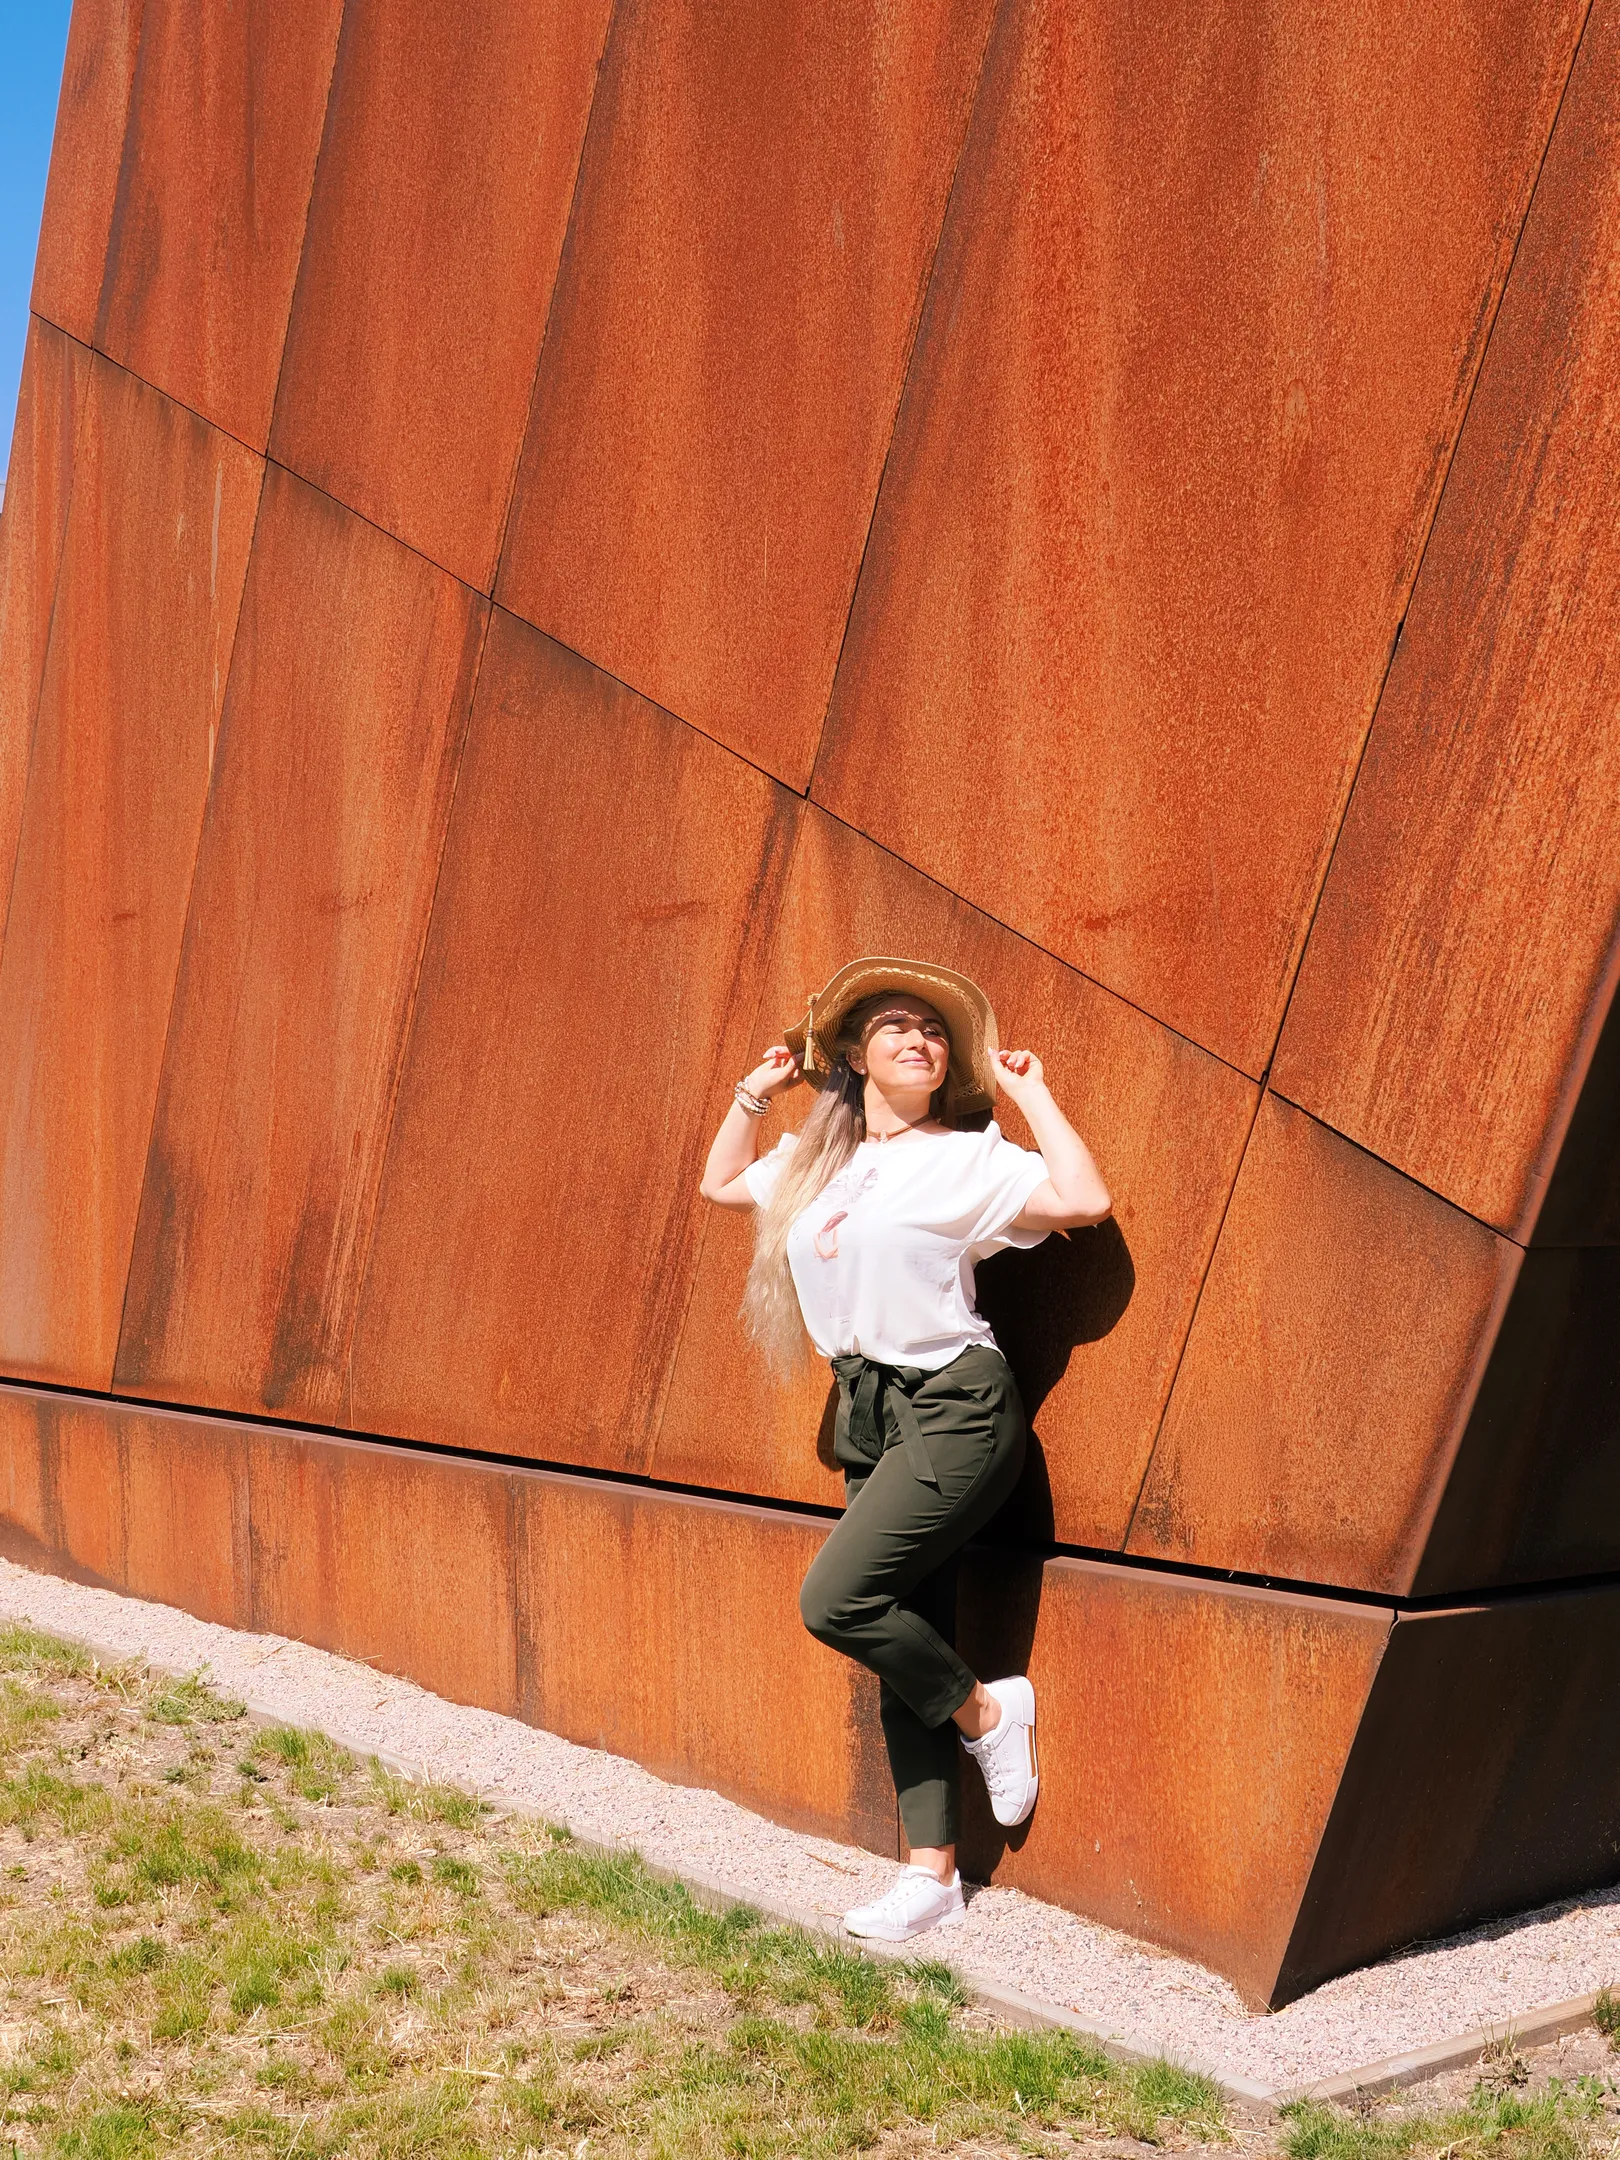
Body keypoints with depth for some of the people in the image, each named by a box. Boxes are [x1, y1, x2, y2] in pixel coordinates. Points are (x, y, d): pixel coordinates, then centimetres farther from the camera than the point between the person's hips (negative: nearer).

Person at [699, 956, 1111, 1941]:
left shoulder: (966, 1157, -5)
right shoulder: (812, 1162, 14)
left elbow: (1084, 1197, -19)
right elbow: (719, 1183, 29)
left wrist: (1026, 1088, -10)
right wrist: (757, 1091, 18)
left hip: (954, 1407, -7)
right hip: (869, 1417, 7)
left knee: (835, 1600, -20)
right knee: (904, 1646, 8)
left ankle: (987, 1712, 4)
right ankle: (933, 1872, 15)